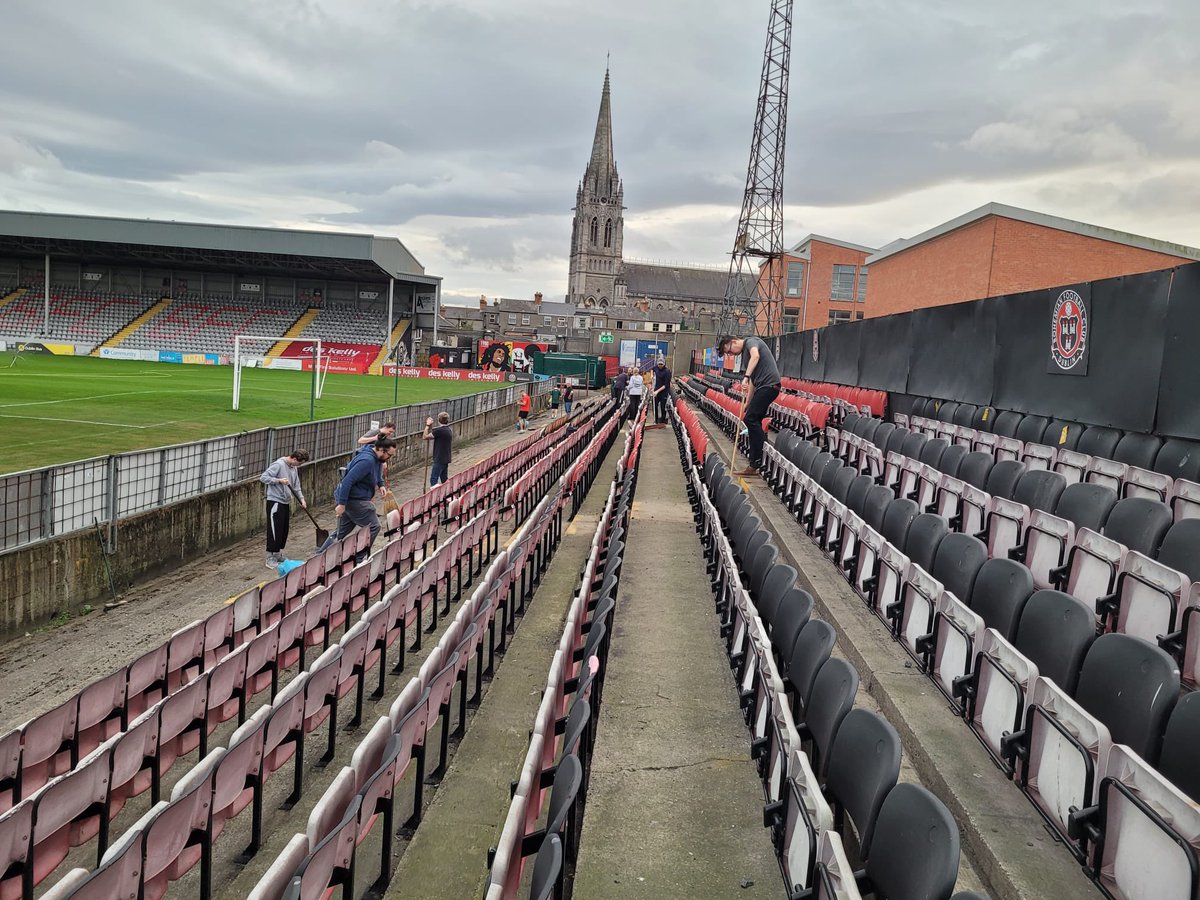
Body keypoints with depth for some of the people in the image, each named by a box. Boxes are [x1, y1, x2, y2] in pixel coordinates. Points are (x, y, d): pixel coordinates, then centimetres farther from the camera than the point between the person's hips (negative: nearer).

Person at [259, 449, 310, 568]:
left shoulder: (293, 468, 9)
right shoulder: (278, 465, -16)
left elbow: (296, 486, 15)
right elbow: (263, 477, -18)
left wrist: (302, 499, 3)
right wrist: (279, 480, -26)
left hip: (286, 503, 8)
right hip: (275, 502, -8)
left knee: (284, 530, 13)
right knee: (275, 530, -5)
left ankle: (278, 555, 26)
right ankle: (270, 558, 2)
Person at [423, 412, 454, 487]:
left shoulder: (439, 430, -19)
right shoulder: (449, 430, 9)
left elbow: (426, 437, -12)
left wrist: (427, 425, 0)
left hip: (439, 460, -9)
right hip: (446, 459, 9)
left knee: (433, 480, -7)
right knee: (444, 480, 14)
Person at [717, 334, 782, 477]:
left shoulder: (751, 341, -3)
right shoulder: (744, 353, 24)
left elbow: (755, 356, -27)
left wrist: (745, 377, -35)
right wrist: (749, 402, 22)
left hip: (769, 384, -10)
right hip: (762, 387, 10)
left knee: (751, 419, -14)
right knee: (754, 422, 8)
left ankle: (757, 463, -11)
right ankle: (755, 464, 11)